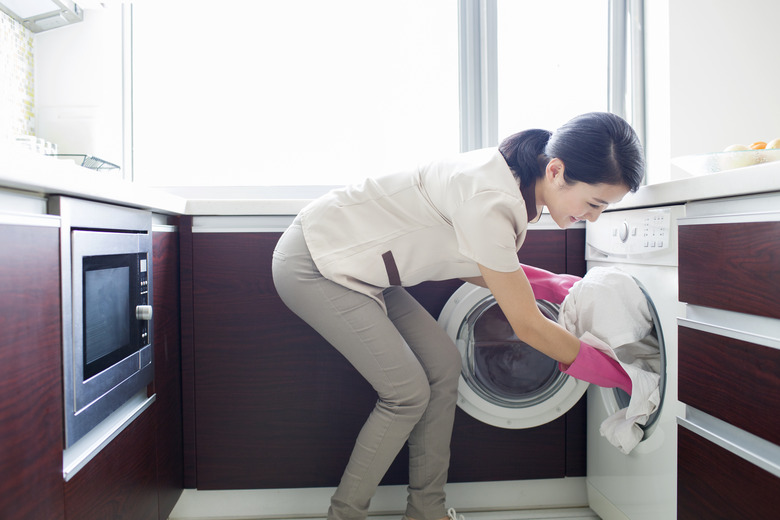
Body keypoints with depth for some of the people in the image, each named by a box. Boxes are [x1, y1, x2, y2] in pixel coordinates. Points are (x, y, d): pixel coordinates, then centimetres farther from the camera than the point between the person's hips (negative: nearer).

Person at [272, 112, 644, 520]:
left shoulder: (514, 178, -2)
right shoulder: (490, 201, -31)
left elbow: (471, 267, 10)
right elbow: (526, 325, -21)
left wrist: (549, 284, 3)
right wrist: (607, 370, -6)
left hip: (355, 265, 9)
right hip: (312, 264, -9)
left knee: (444, 366, 3)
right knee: (409, 392, -9)